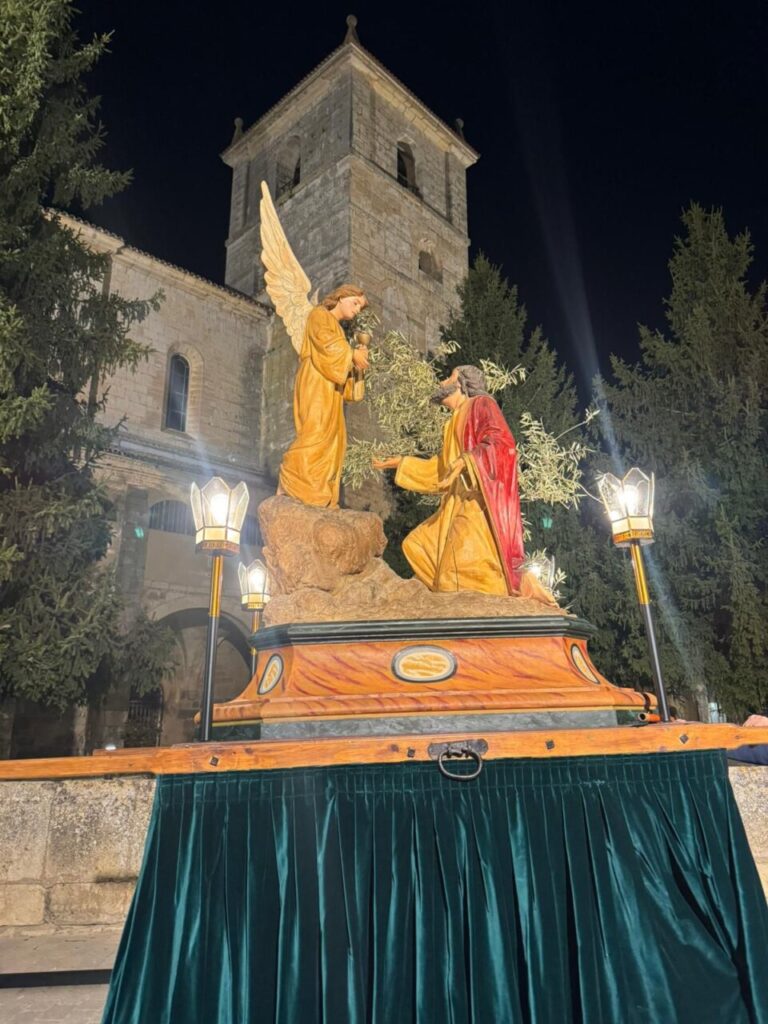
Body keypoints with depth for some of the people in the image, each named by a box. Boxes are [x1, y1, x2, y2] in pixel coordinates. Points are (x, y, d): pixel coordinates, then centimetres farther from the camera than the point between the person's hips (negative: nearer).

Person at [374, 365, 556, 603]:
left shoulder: (481, 404, 3)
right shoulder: (455, 423, 27)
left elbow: (501, 442, -14)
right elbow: (440, 468, 33)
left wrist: (466, 460, -25)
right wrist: (401, 463, 35)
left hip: (481, 500, -9)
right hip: (460, 504, 9)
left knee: (469, 563, -22)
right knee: (418, 546, 5)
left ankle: (523, 588, -8)